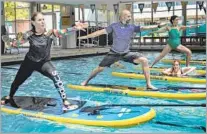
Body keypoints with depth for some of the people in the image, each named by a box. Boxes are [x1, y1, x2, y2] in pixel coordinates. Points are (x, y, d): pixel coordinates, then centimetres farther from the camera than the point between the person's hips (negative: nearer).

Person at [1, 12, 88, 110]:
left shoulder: (49, 33, -19)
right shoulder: (29, 35, -16)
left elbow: (63, 32, -35)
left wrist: (75, 28, -50)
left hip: (44, 62, -1)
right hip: (29, 61, 2)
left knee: (55, 76, -31)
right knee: (17, 81, 20)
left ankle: (65, 101, -25)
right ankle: (9, 97, 54)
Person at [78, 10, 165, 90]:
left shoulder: (132, 27, -4)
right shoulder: (114, 26, -6)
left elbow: (144, 28, -14)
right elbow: (101, 32, -4)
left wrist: (158, 26, -25)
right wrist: (86, 37, -5)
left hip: (126, 53, 1)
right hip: (114, 53, -1)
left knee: (144, 60, -18)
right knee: (100, 68, 1)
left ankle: (148, 84, -11)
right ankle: (86, 81, 29)